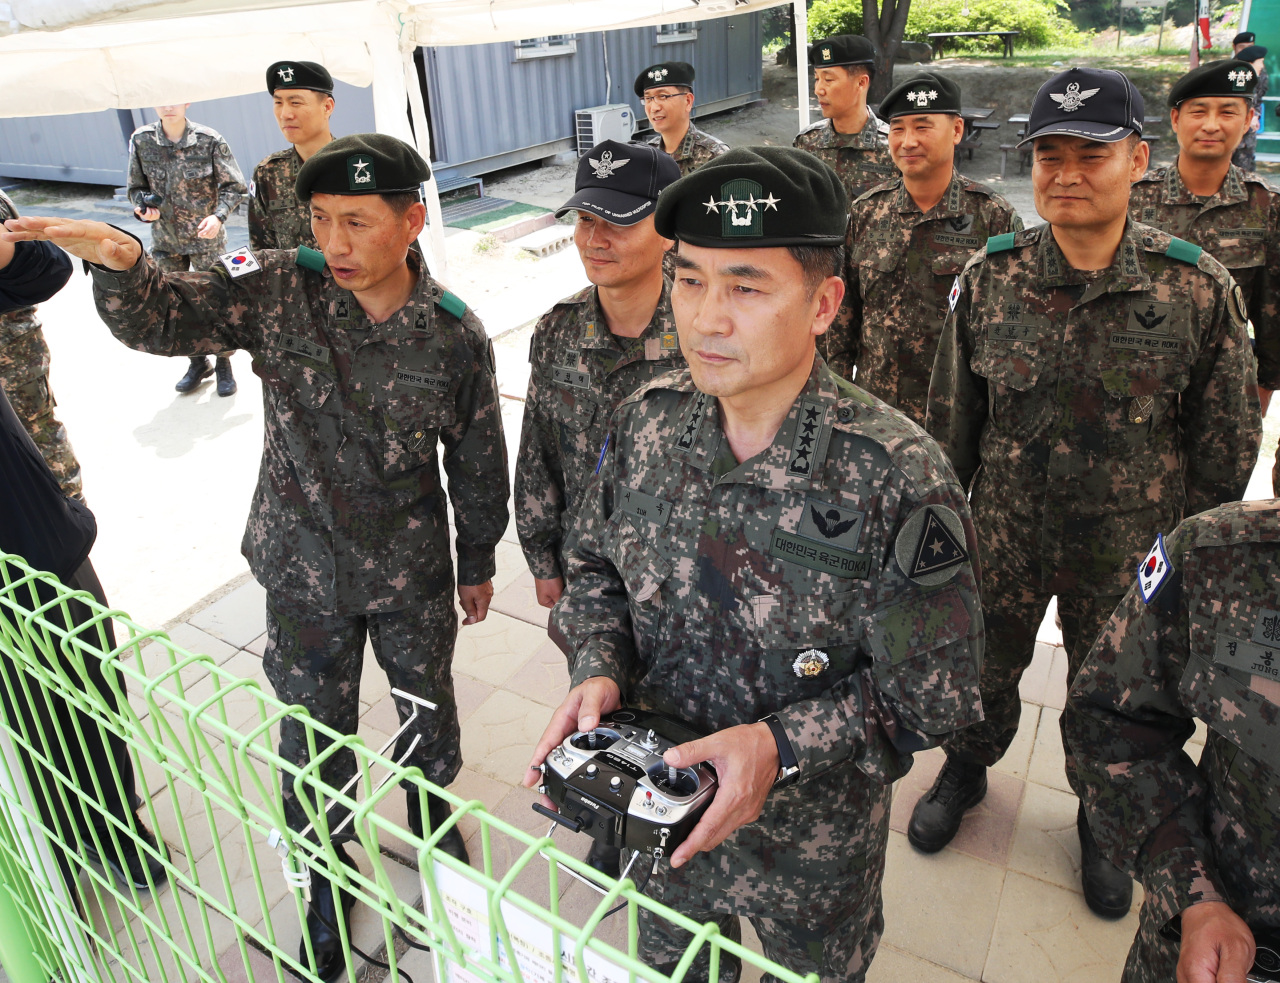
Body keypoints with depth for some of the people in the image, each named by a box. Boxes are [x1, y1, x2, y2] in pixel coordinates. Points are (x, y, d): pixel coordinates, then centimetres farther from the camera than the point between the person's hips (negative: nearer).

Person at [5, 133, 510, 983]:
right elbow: (160, 319, -12)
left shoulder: (455, 335, -14)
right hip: (304, 576, 1)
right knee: (314, 744, 16)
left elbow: (478, 464, -3)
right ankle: (327, 879, 45)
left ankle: (436, 825, 56)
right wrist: (121, 263, -36)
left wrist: (478, 564, 8)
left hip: (414, 577, 0)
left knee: (428, 716, 23)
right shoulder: (280, 290, -13)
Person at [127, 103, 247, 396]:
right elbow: (137, 187, 6)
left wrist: (218, 216, -24)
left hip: (206, 237, -3)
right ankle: (197, 361, 30)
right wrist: (144, 208, -15)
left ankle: (224, 364, 20)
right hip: (165, 238, 4)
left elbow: (233, 187, -8)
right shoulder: (141, 140, -3)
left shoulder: (210, 141, -11)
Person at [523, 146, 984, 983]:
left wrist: (782, 744, -30)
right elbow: (597, 566, 1)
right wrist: (598, 672, -17)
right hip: (660, 806, 4)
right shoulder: (648, 421, -14)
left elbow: (933, 691, -20)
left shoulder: (896, 475, -28)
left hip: (813, 838, -3)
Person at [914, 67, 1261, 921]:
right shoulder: (990, 277, -9)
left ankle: (1101, 821, 48)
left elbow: (1226, 443, -3)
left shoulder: (1199, 288, -13)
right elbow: (951, 418, 0)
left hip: (1129, 546, 0)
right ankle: (967, 771, 51)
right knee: (984, 669, 19)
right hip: (1005, 531, 1)